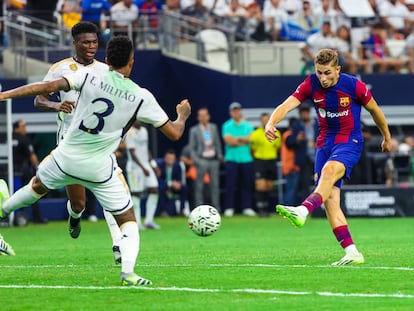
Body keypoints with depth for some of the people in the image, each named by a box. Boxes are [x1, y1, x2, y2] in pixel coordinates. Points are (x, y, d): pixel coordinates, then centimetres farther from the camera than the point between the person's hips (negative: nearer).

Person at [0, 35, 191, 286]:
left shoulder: (90, 76, -9)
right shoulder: (142, 97, -9)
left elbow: (51, 86, -20)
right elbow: (174, 133, -3)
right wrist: (183, 116, 20)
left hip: (67, 157, 2)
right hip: (100, 169, -2)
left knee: (38, 186, 33)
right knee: (128, 220, 8)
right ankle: (128, 272, -11)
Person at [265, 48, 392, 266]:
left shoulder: (354, 86, -11)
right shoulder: (311, 85, -4)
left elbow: (374, 110, 6)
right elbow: (287, 105, -15)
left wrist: (387, 137, 18)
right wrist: (271, 123, -36)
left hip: (350, 141, -5)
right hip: (325, 142, 5)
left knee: (329, 170, -36)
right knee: (330, 198, -8)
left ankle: (303, 211, -59)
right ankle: (352, 252, -8)